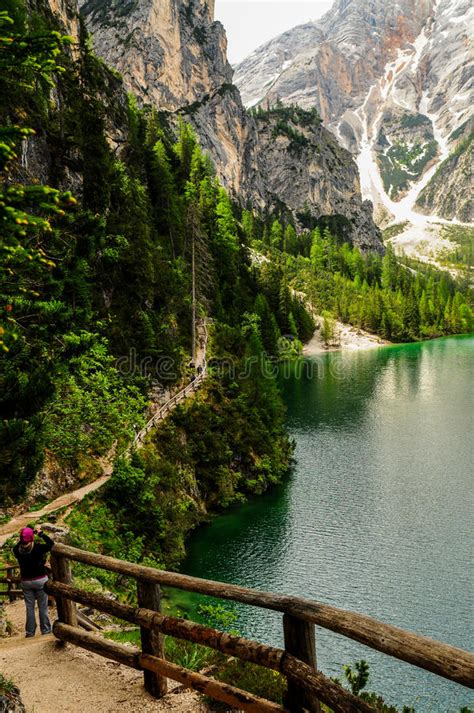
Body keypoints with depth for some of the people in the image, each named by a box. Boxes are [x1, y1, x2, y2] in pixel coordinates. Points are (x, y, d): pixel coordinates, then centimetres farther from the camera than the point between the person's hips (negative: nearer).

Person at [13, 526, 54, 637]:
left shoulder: (17, 550, -10)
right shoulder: (38, 547, -18)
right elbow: (51, 543, -3)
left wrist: (24, 537, 7)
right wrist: (41, 533, 1)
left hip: (26, 581, 3)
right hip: (40, 580, -2)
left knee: (29, 607, 13)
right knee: (43, 606, 9)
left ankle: (30, 631, 16)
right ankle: (45, 630, 15)